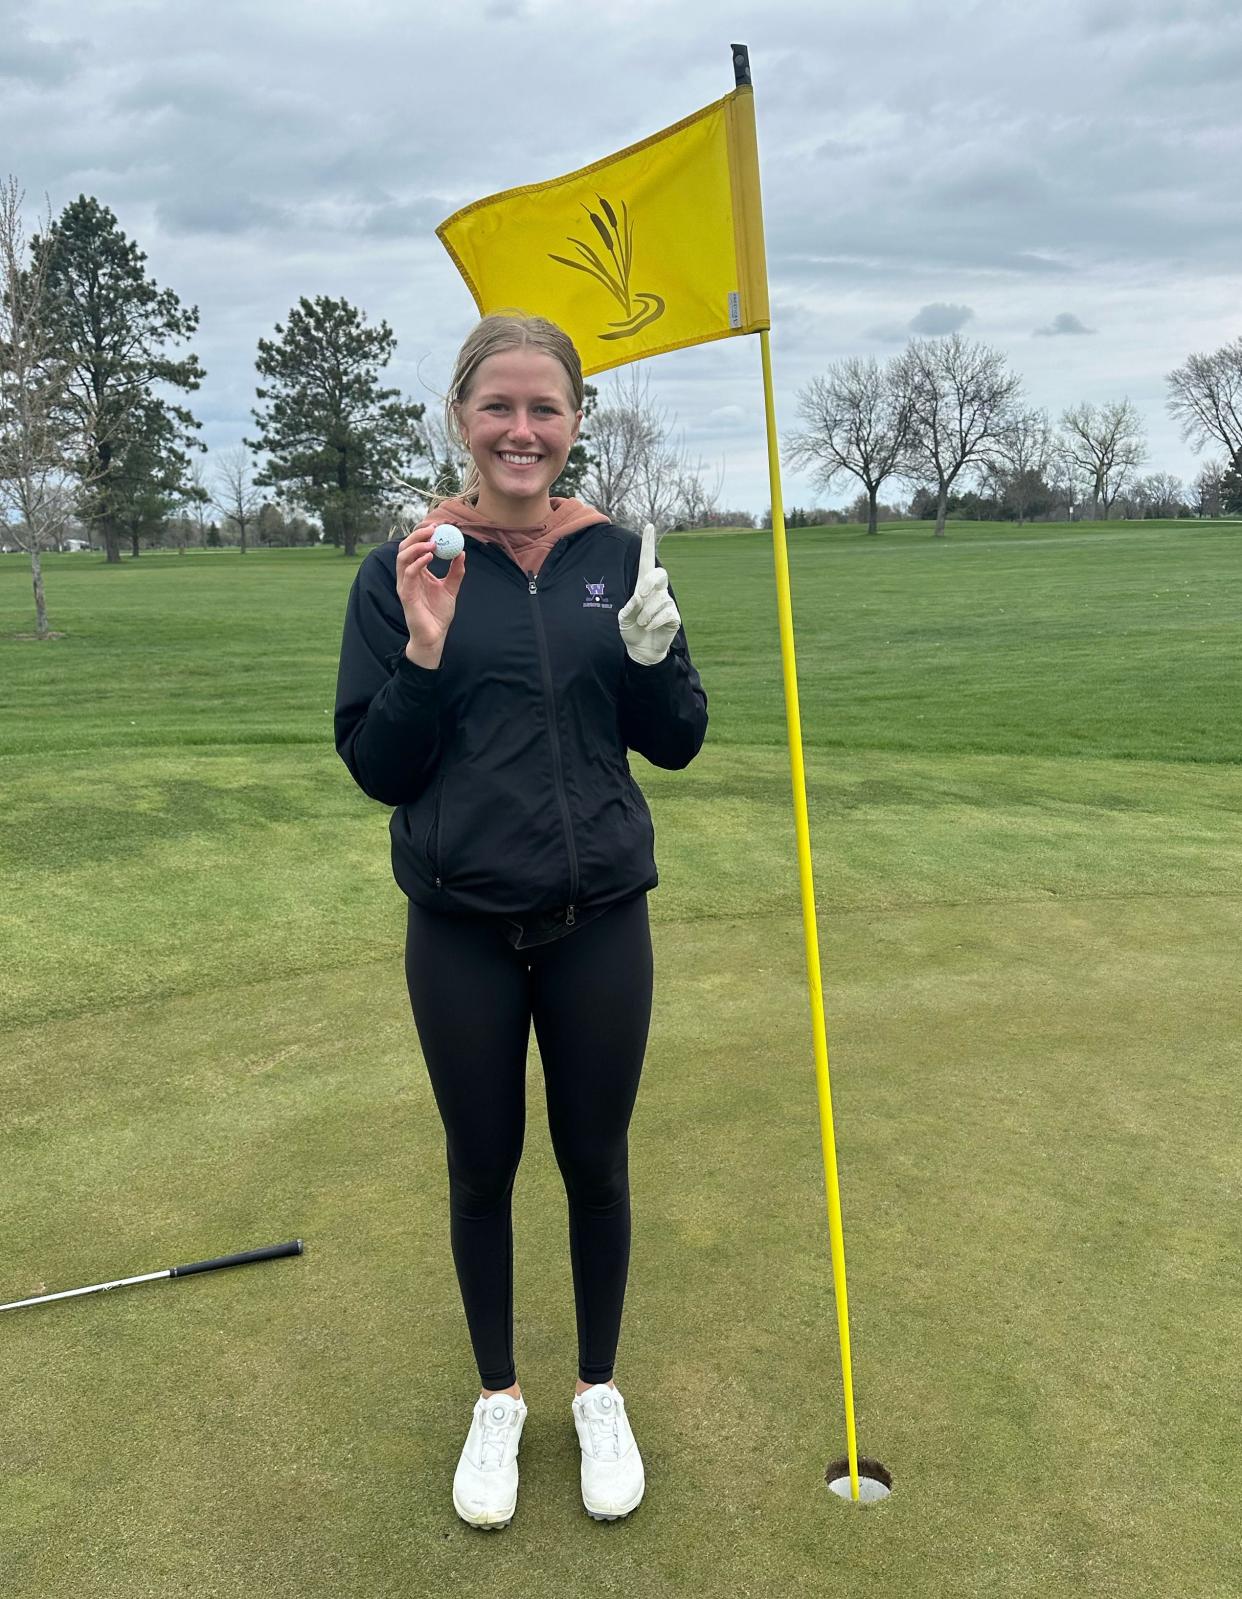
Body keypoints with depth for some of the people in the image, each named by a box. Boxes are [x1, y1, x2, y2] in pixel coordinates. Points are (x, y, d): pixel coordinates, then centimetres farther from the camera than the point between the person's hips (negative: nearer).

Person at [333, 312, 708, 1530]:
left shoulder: (618, 556, -1)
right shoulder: (408, 566, -6)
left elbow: (677, 743, 2)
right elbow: (374, 768, -5)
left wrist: (654, 649, -17)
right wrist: (425, 652, -21)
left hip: (600, 921, 1)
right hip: (462, 931, -1)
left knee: (595, 1163, 15)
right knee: (481, 1166, 15)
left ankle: (599, 1393, 39)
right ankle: (497, 1397, 39)